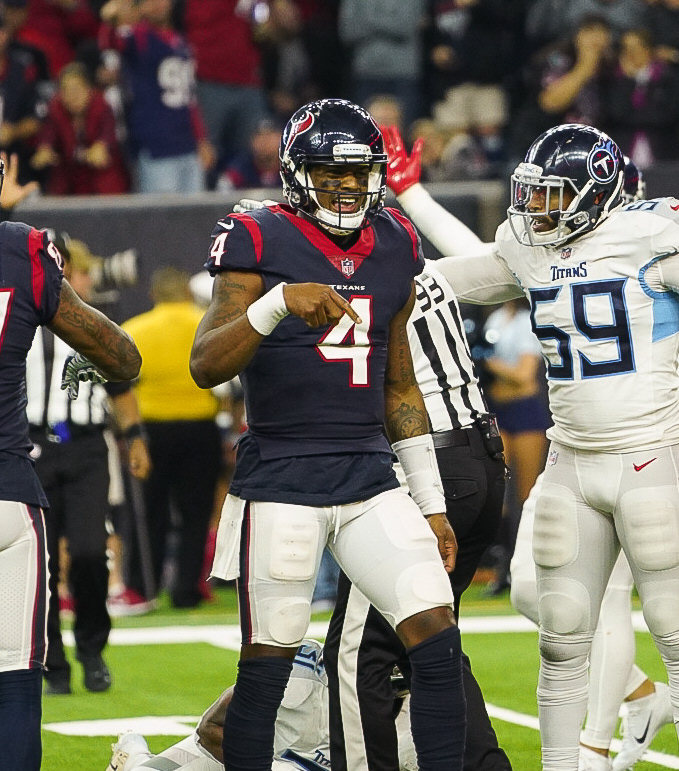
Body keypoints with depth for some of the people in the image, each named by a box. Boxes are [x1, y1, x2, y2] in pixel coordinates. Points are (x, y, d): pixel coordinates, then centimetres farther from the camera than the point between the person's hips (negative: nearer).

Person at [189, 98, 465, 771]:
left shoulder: (392, 249, 12)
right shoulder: (261, 244, -5)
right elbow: (205, 366, -15)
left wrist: (431, 504, 18)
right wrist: (279, 302, -31)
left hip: (370, 482, 5)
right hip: (281, 482, -5)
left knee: (438, 643, -5)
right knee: (266, 667, -2)